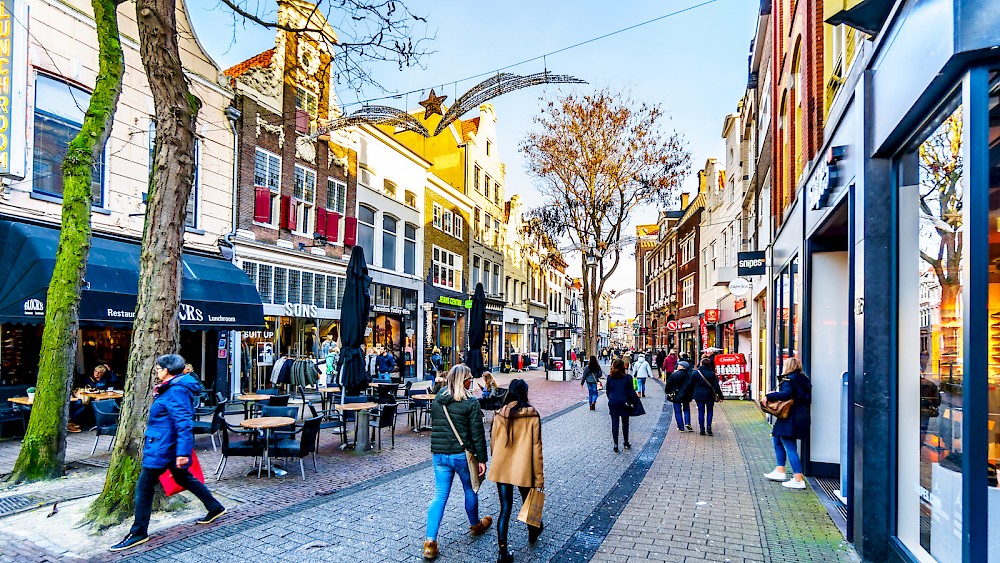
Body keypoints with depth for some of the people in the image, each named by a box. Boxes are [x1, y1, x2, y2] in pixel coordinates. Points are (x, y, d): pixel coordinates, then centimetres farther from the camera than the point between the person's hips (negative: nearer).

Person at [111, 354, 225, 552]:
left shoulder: (177, 391, -21)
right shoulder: (172, 388, 11)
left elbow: (184, 423, -26)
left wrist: (183, 452, -29)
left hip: (163, 447, -11)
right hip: (167, 446, 11)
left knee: (144, 486, -1)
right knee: (184, 478, 20)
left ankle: (139, 532, 10)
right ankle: (215, 507, 30)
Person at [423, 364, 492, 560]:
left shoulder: (437, 400, 3)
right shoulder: (471, 403, -13)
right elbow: (477, 434, -12)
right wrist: (482, 459, -6)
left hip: (439, 454, 4)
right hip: (462, 455, -4)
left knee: (440, 496, 7)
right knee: (471, 491, 19)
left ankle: (430, 541, 0)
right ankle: (476, 525, 40)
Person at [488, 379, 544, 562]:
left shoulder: (499, 415, -5)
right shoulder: (532, 416, -11)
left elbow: (493, 443, 4)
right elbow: (536, 447, -9)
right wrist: (539, 476, -3)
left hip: (501, 468, 1)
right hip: (523, 468, -1)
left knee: (505, 508, 7)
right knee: (527, 502, 24)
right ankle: (533, 532, 48)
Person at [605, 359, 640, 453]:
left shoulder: (610, 377, -4)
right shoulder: (628, 377, -9)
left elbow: (608, 391, 3)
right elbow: (631, 392, -8)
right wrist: (634, 402, 2)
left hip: (613, 403, 1)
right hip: (624, 403, -1)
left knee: (614, 424, 5)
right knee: (625, 423, 15)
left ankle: (616, 445, 2)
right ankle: (626, 443, 26)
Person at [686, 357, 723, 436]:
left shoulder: (695, 373, -3)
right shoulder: (712, 374, -8)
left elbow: (690, 385, 2)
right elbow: (716, 386, -8)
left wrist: (690, 394, 15)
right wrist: (720, 396, -2)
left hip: (698, 396, 1)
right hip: (709, 396, -1)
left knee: (701, 412, 9)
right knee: (709, 411, 13)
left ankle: (701, 429, 8)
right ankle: (709, 427, 4)